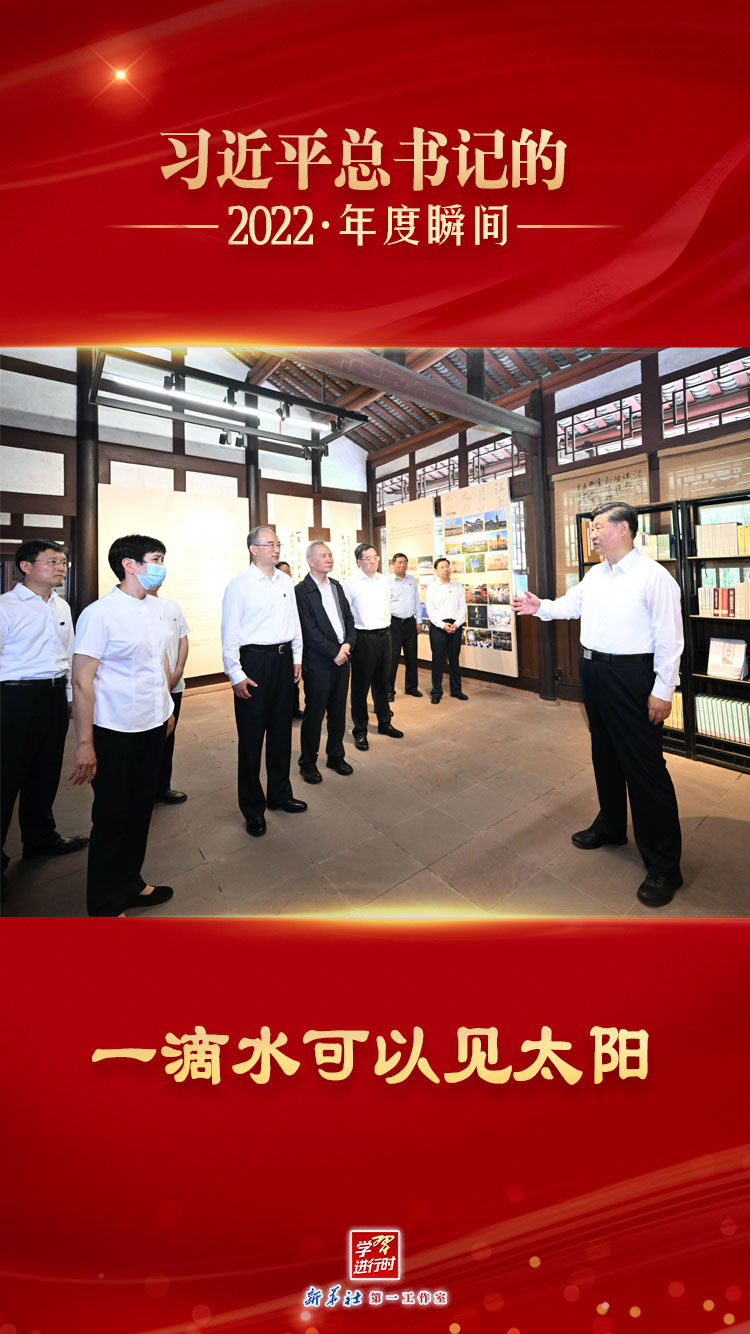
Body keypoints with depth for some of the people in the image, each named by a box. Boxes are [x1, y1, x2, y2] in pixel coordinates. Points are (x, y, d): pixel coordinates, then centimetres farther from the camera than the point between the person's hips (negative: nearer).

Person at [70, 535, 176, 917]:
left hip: (153, 727, 7)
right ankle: (105, 907, 28)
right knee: (112, 819, 8)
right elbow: (82, 681, -16)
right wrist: (84, 743, -15)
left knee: (140, 811, 18)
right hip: (115, 733, -7)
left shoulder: (153, 608, 6)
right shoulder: (99, 614, -16)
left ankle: (131, 885, 37)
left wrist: (167, 708, 17)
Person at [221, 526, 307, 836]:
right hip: (254, 661, -6)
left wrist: (297, 658, 12)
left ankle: (280, 794, 33)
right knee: (251, 737, 3)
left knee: (281, 730, 15)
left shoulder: (286, 581, 10)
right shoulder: (239, 584, -8)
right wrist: (236, 675, -13)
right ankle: (253, 808, 20)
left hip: (284, 659, 6)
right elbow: (230, 633, -10)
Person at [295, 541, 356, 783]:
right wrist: (334, 652, -14)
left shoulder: (336, 585, 13)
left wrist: (348, 644, -5)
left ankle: (335, 756, 30)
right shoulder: (302, 591, -9)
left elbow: (348, 617, 11)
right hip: (318, 663, -6)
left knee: (338, 712, 14)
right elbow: (310, 630, -15)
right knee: (314, 714, 4)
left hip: (342, 658, 6)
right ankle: (308, 763, 20)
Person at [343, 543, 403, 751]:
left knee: (382, 683, 16)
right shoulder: (351, 583, -9)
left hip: (384, 635, 6)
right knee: (360, 686, 2)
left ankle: (384, 723, 31)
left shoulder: (384, 580, 10)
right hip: (363, 638, -6)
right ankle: (360, 731, 13)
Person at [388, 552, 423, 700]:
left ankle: (411, 687, 22)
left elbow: (417, 601, 16)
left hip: (410, 622, 5)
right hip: (394, 623, -4)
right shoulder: (387, 581, -3)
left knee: (411, 656, 10)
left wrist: (418, 620, 13)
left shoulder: (412, 580, 12)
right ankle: (389, 689, 5)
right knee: (392, 656, -3)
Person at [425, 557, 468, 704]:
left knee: (454, 659, 10)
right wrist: (443, 625, -13)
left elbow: (463, 607, 6)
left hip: (455, 626, 3)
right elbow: (430, 610, -4)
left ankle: (456, 690, 19)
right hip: (438, 626, -3)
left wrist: (456, 624, -8)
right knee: (438, 660, 0)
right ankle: (436, 692, 8)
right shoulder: (432, 587, 2)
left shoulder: (458, 586, 11)